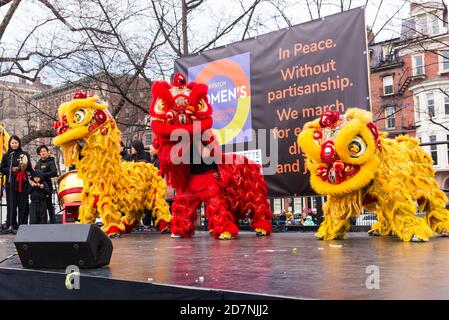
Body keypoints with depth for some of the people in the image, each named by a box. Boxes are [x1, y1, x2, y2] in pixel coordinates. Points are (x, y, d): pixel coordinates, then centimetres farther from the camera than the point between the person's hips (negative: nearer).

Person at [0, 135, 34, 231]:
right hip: (11, 184, 0)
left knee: (23, 205, 0)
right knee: (12, 205, 0)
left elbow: (29, 168, 4)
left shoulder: (24, 154, 8)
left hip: (23, 183, 0)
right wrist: (11, 169, -8)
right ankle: (11, 225, 5)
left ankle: (23, 225, 6)